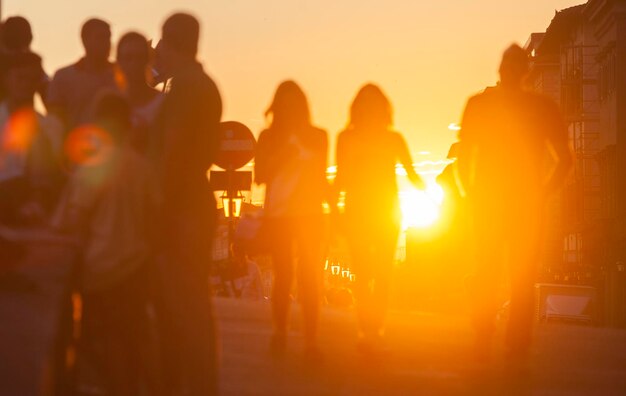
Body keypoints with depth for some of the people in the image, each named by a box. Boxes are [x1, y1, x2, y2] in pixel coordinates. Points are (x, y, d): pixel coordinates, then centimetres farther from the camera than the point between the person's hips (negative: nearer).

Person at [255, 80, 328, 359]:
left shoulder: (317, 137, 10)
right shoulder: (269, 138, 8)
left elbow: (321, 178, 15)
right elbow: (260, 176, 3)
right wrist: (281, 156, -11)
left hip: (309, 213, 0)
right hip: (277, 214, 0)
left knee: (309, 277, -5)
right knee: (283, 275, 2)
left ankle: (311, 340, -6)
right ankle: (279, 333, 14)